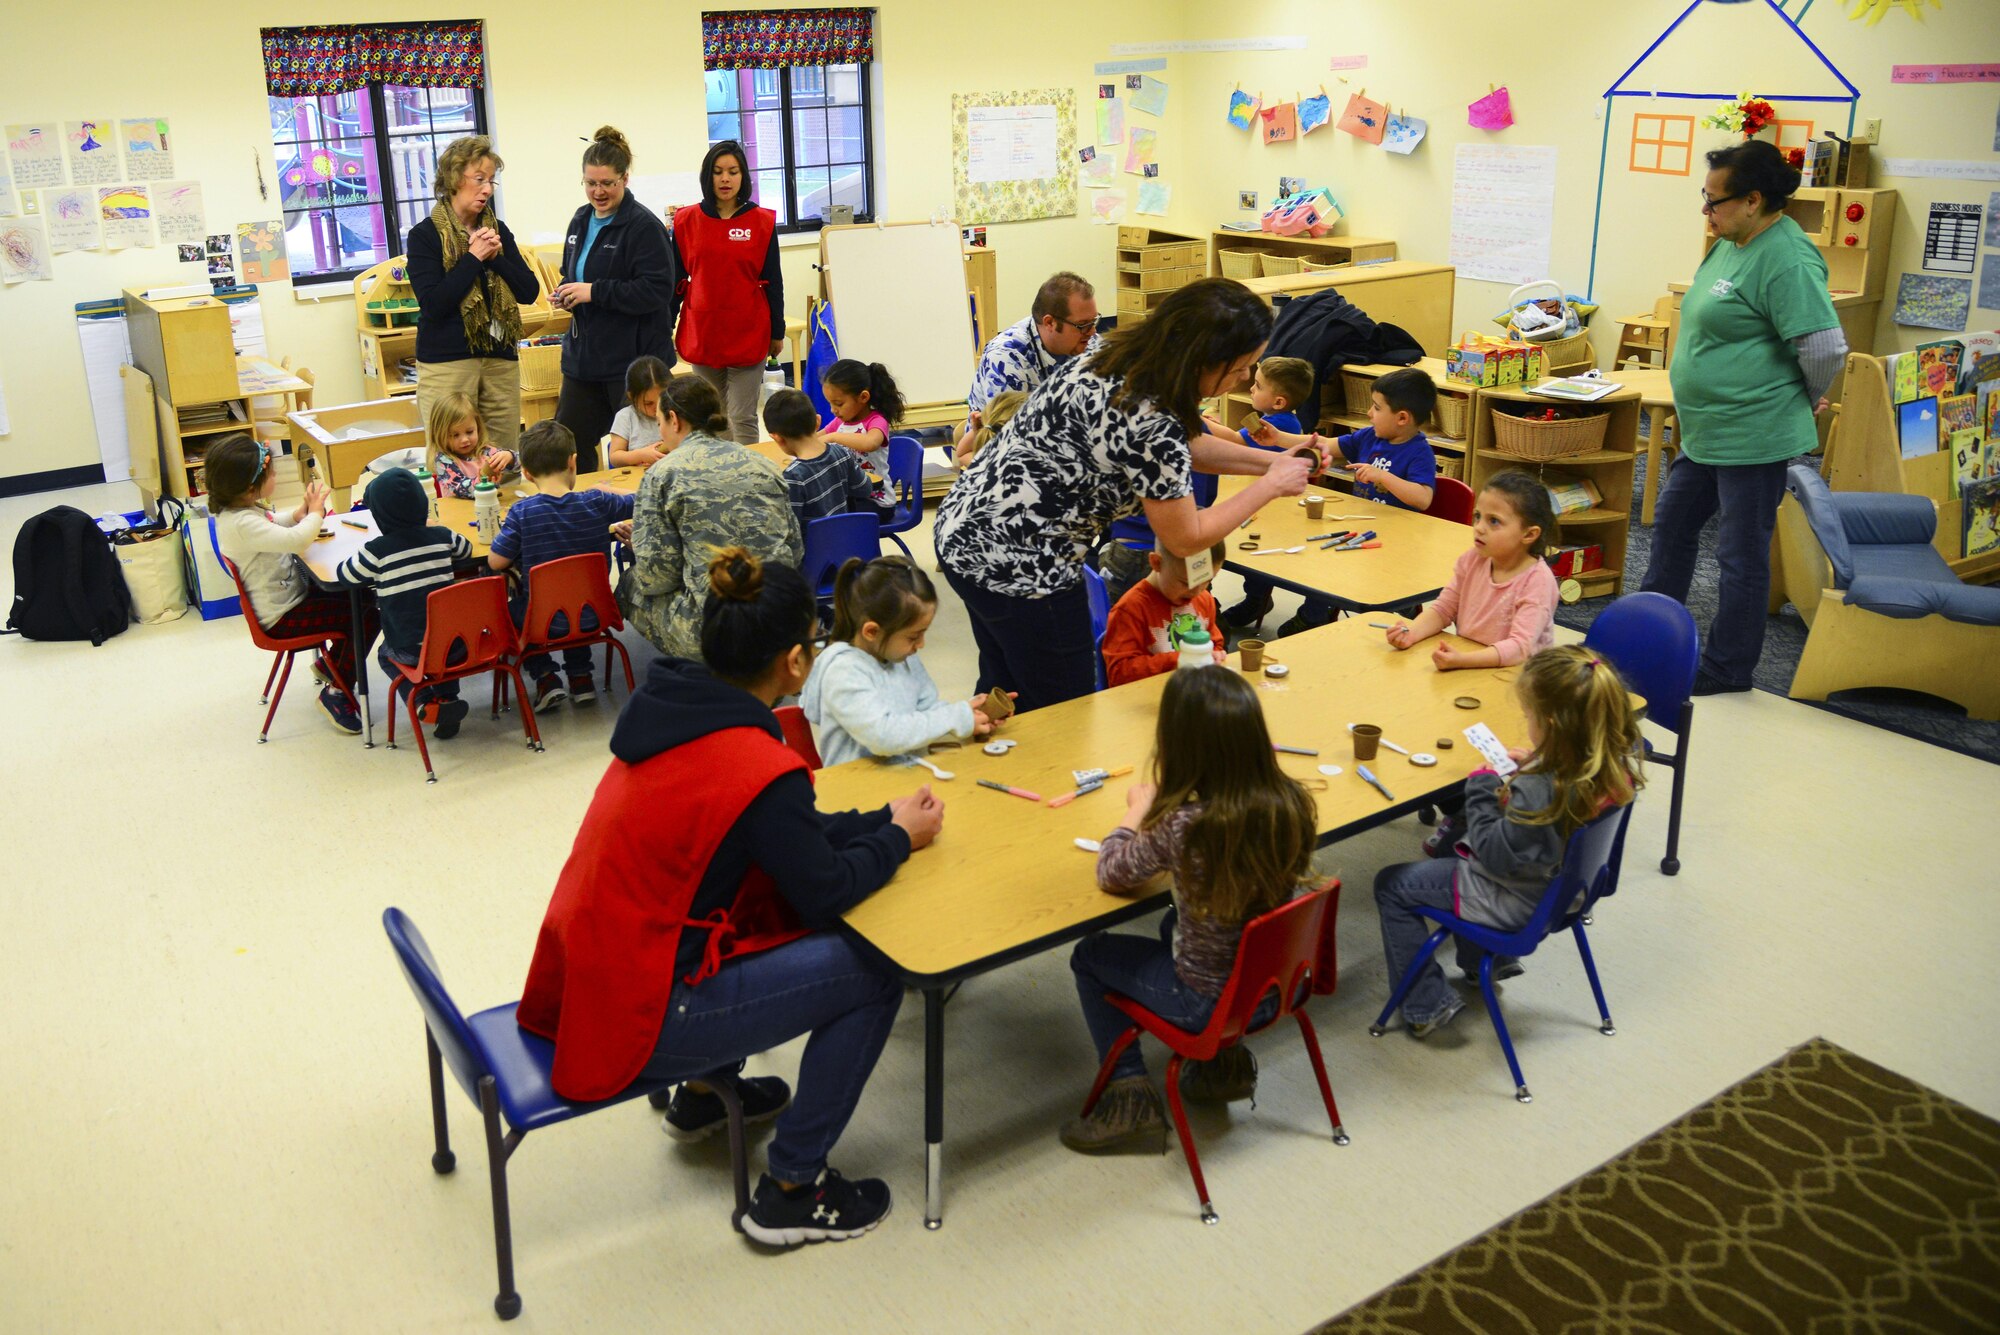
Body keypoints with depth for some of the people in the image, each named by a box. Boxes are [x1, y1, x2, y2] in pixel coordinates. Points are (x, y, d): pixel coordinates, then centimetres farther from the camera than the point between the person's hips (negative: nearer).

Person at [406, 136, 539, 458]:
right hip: (446, 361, -4)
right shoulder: (425, 235, -2)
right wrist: (474, 257, -12)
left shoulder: (497, 230, 12)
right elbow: (432, 301, -14)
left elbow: (530, 292, 6)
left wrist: (496, 257, -9)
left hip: (500, 357, 5)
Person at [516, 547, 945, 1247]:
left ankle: (702, 1094, 39)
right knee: (871, 976, -3)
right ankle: (791, 1190, 10)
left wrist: (882, 819, 15)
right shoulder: (759, 768, -24)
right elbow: (825, 893, -11)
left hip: (584, 977, 9)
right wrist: (899, 839, 5)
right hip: (634, 1023, -9)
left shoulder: (669, 714, 2)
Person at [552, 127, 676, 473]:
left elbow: (656, 291, -21)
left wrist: (594, 292, -21)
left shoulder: (644, 225, -12)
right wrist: (564, 294, 4)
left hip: (634, 358, -8)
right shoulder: (580, 221, 12)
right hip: (584, 354, 8)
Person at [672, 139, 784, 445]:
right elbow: (676, 279, 8)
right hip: (702, 334, 2)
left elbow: (773, 281, 3)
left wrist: (777, 332, 5)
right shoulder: (686, 220, 3)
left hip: (748, 335, -2)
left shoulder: (762, 221, 0)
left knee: (742, 419, -2)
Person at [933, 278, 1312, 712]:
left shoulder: (1115, 358, 1)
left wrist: (1273, 460, 11)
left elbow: (1184, 446, 17)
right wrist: (1270, 486, -4)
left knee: (1002, 690, 25)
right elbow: (1186, 538, -14)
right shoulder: (1151, 424, -26)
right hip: (1017, 566, -10)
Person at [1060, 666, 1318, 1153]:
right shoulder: (1291, 803, -16)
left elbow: (1110, 874, -12)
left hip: (1209, 1002, -6)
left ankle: (1131, 1099, 20)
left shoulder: (1181, 827, -31)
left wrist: (1138, 808, 4)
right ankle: (1223, 1059, 32)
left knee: (1089, 955, 19)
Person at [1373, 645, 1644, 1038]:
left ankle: (1427, 1005, 15)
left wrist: (1481, 786, -17)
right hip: (1564, 882, 9)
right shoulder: (1618, 759, -15)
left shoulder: (1539, 791, -39)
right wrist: (1533, 765, -3)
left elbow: (1495, 854, -25)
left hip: (1518, 902, -9)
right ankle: (1485, 960, 40)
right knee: (1450, 841, 32)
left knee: (1391, 886, 5)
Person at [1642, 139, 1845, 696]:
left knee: (1742, 555, 2)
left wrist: (1808, 398, -6)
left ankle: (1726, 671, 15)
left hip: (1754, 436, -10)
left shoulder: (1786, 259, -21)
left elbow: (1826, 348, -24)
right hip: (1708, 433, 10)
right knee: (1673, 523, 22)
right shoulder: (1730, 244, 10)